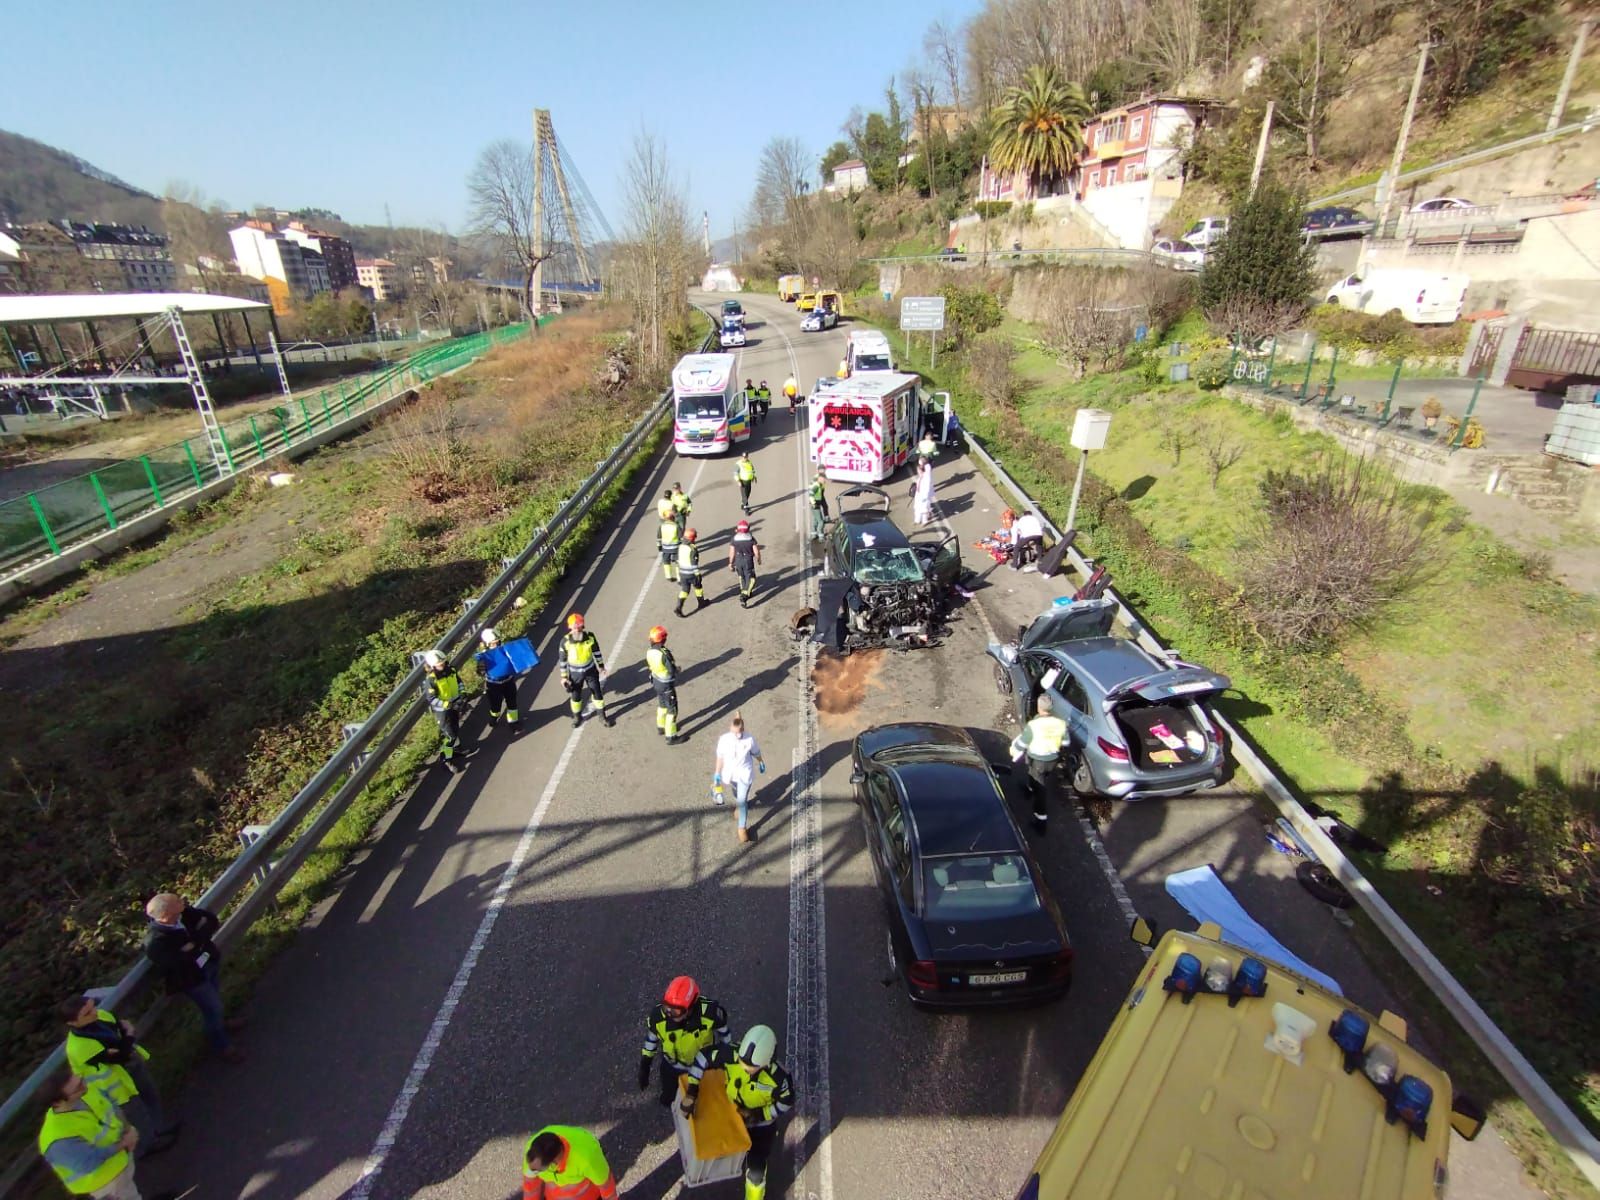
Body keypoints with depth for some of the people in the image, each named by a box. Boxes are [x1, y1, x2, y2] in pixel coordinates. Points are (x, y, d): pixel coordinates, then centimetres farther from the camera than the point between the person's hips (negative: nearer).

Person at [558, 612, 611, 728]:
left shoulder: (590, 637, -19)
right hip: (575, 673, -1)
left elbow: (596, 651, -1)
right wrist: (563, 677, -4)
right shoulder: (565, 641, -23)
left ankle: (603, 715, 34)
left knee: (597, 693, 12)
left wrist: (601, 665, 7)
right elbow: (563, 660, -10)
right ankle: (577, 717, 42)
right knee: (575, 696, 16)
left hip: (590, 670, 1)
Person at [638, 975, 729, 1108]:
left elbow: (723, 1032, -17)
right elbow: (650, 1040, -12)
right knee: (668, 1100, 25)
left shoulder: (710, 1012, -40)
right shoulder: (658, 1015, -36)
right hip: (673, 1066, 1)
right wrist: (644, 1068, 0)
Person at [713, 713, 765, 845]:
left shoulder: (749, 740, -24)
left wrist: (761, 764, 12)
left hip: (745, 775, -2)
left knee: (742, 801, -3)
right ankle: (739, 805, 62)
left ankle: (742, 828, 14)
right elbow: (720, 757, -8)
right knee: (737, 796, 28)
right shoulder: (723, 739, -22)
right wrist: (717, 775, -2)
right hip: (730, 774, 2)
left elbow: (756, 753, -4)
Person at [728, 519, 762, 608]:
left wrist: (730, 563, 6)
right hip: (748, 561, -3)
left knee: (741, 577, 25)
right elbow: (756, 552, -9)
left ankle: (746, 593, 40)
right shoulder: (751, 538, -10)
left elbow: (731, 553, -5)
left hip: (738, 561, 3)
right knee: (750, 579, 3)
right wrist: (758, 560, 8)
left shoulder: (734, 539, -5)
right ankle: (743, 596, -15)